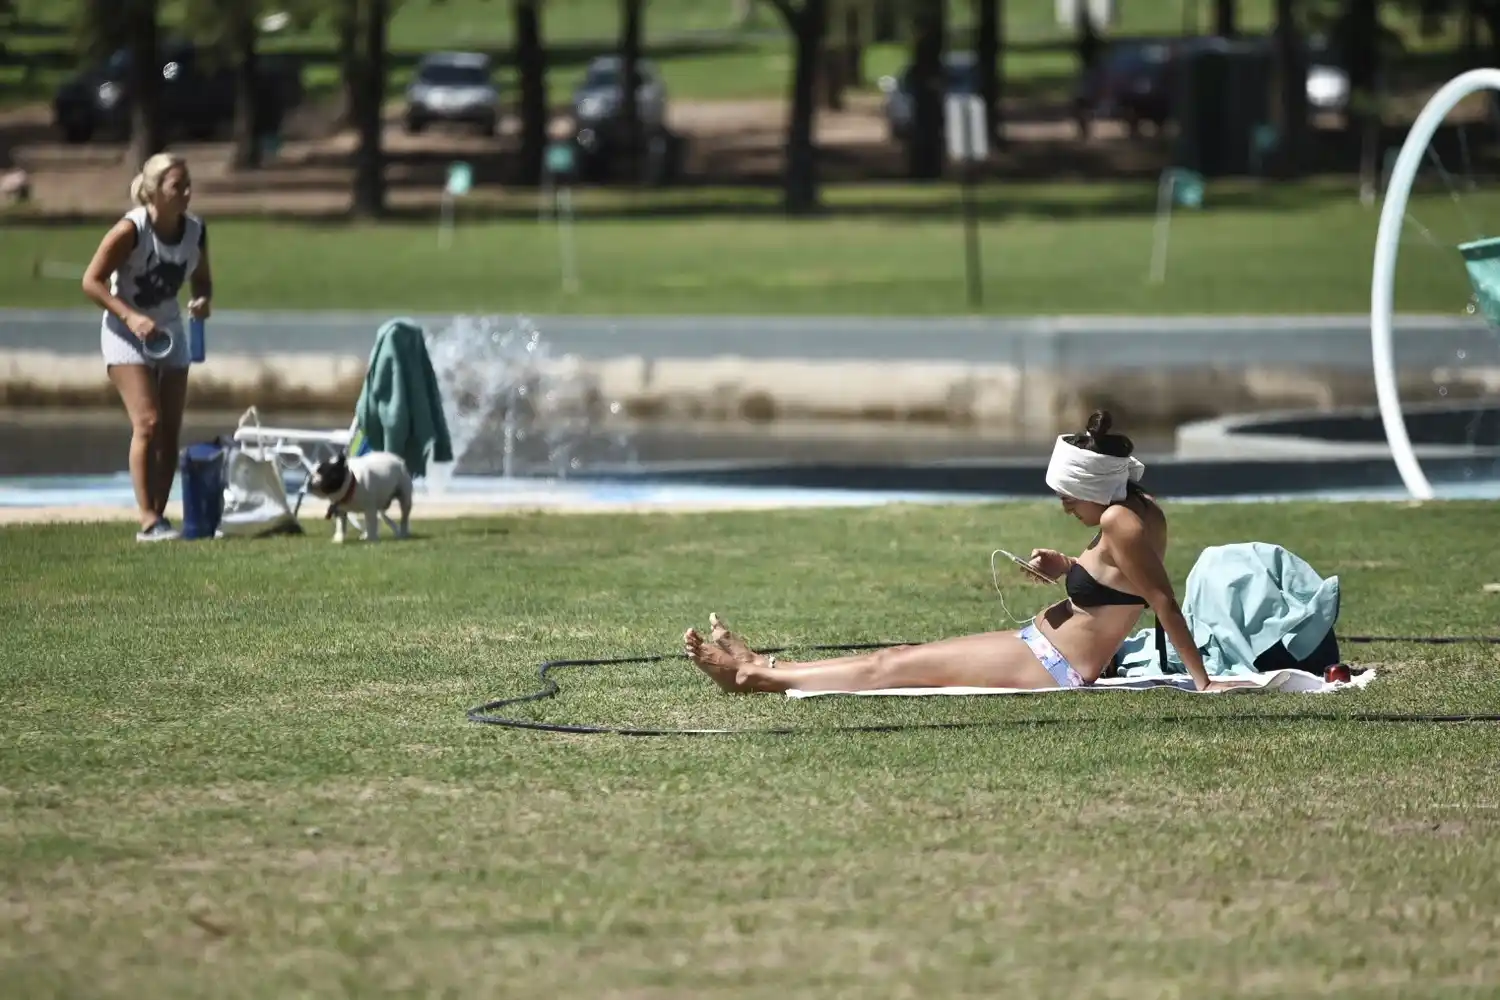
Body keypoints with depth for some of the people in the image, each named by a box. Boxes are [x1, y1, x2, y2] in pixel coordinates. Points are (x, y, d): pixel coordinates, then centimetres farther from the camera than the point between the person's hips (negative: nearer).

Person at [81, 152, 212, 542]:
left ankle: (159, 516, 9)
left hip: (169, 333, 6)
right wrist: (130, 317, -27)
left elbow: (202, 279, 12)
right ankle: (149, 522, -18)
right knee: (148, 424, -17)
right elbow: (91, 281, -17)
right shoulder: (131, 230, -20)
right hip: (126, 334, -6)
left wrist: (203, 301, -11)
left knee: (170, 431, 2)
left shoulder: (195, 231, -3)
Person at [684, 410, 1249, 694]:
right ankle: (760, 668, 19)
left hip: (1052, 668, -10)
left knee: (892, 667, -3)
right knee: (899, 660, 13)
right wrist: (1064, 568, 5)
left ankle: (755, 677, 4)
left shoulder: (1123, 524, -23)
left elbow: (1163, 600, -25)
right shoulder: (1135, 511, 6)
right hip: (1043, 649, 10)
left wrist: (1202, 681, -28)